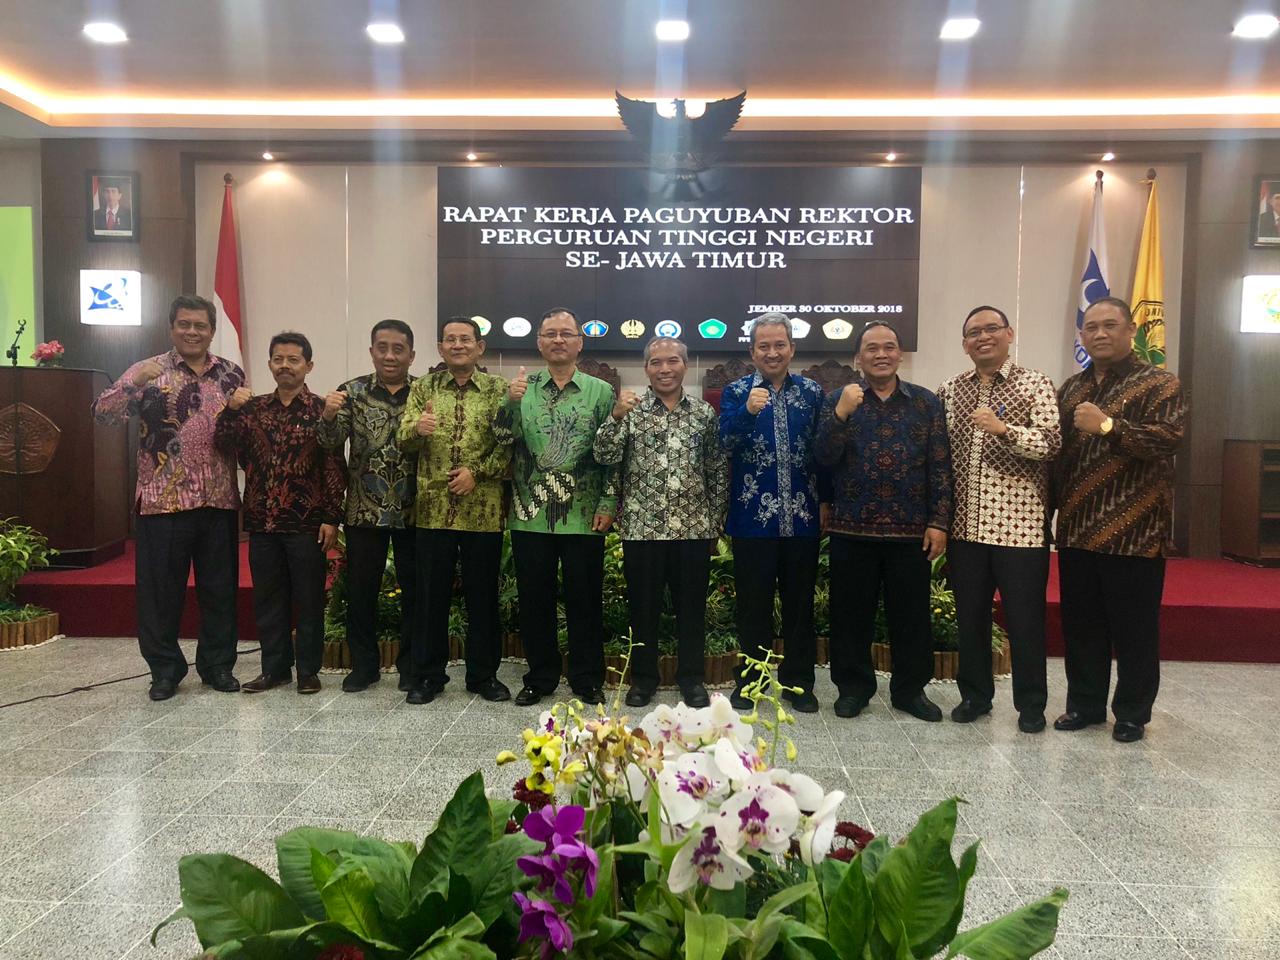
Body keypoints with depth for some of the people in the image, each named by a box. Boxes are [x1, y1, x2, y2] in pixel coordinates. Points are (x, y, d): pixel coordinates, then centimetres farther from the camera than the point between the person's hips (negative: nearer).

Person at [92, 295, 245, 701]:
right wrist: (134, 383, -26)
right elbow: (103, 412, -10)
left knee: (220, 588, 9)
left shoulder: (231, 374, 10)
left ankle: (218, 665, 23)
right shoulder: (149, 371, 1)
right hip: (163, 501, -2)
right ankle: (165, 669, 21)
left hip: (219, 501, 3)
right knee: (161, 589, 6)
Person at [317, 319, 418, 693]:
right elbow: (330, 443, -4)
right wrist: (328, 416, -25)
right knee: (360, 590, 8)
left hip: (413, 511, -1)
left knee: (414, 589, 8)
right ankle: (363, 664, 24)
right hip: (364, 511, 1)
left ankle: (410, 665, 23)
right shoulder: (352, 391, 3)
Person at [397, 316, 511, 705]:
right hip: (433, 509, 1)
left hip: (483, 511, -1)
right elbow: (403, 440, 0)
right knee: (431, 593, 8)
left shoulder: (498, 390, 4)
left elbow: (509, 445, -1)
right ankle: (427, 674, 22)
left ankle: (483, 674, 22)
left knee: (483, 594, 8)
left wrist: (477, 472, -13)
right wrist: (416, 428, -22)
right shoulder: (423, 388, 9)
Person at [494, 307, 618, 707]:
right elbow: (502, 438, -2)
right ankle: (540, 677, 24)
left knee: (584, 599, 7)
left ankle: (587, 680, 21)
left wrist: (608, 503, -5)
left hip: (583, 517, -1)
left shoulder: (601, 392, 4)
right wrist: (511, 401, -18)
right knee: (534, 599, 10)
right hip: (530, 515, 2)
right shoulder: (523, 388, 8)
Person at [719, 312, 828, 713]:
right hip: (753, 517, -2)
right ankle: (748, 681, 21)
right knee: (753, 605, 7)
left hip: (802, 517, 2)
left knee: (800, 603, 11)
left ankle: (798, 682, 24)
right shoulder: (736, 392, 3)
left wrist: (826, 499, 2)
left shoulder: (812, 392, 7)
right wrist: (748, 410, -31)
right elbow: (726, 440, -13)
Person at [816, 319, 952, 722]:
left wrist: (939, 521, -3)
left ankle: (910, 689, 24)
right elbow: (825, 458, -6)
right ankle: (853, 686, 22)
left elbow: (940, 467, 4)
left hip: (911, 530, 1)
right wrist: (841, 414, -19)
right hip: (852, 529, 0)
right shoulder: (839, 399, 5)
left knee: (911, 613, 8)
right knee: (852, 613, 7)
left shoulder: (926, 402, 6)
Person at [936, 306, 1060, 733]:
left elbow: (1051, 443, -11)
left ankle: (1031, 703, 20)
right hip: (965, 525, 4)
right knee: (970, 616, 12)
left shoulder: (1035, 384, -1)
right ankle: (975, 694, 27)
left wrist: (1003, 429, -25)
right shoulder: (950, 390, 11)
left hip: (1019, 525, -3)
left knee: (1025, 619, 5)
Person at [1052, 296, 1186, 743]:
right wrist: (1049, 507, 9)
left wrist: (1108, 426, -25)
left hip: (1133, 531, -5)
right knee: (1081, 623, 12)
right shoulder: (1071, 388, 14)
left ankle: (1132, 713, 19)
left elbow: (1168, 439, -17)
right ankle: (1084, 703, 25)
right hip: (1077, 529, 5)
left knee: (1134, 627, 5)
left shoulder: (1159, 384, -2)